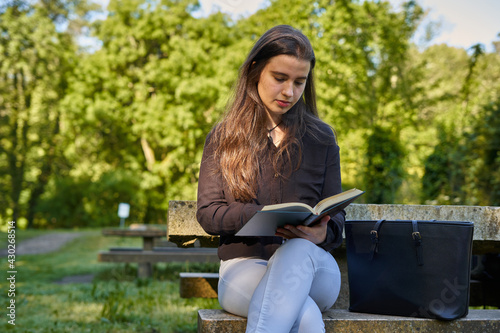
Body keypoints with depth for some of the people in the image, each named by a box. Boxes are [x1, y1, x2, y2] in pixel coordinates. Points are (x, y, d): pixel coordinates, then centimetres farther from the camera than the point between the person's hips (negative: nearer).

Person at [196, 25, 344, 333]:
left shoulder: (321, 138, 13)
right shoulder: (223, 138, 11)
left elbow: (336, 215, 12)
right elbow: (208, 214, 2)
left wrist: (322, 233, -14)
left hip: (310, 263, 2)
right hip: (242, 265, -2)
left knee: (297, 251, -39)